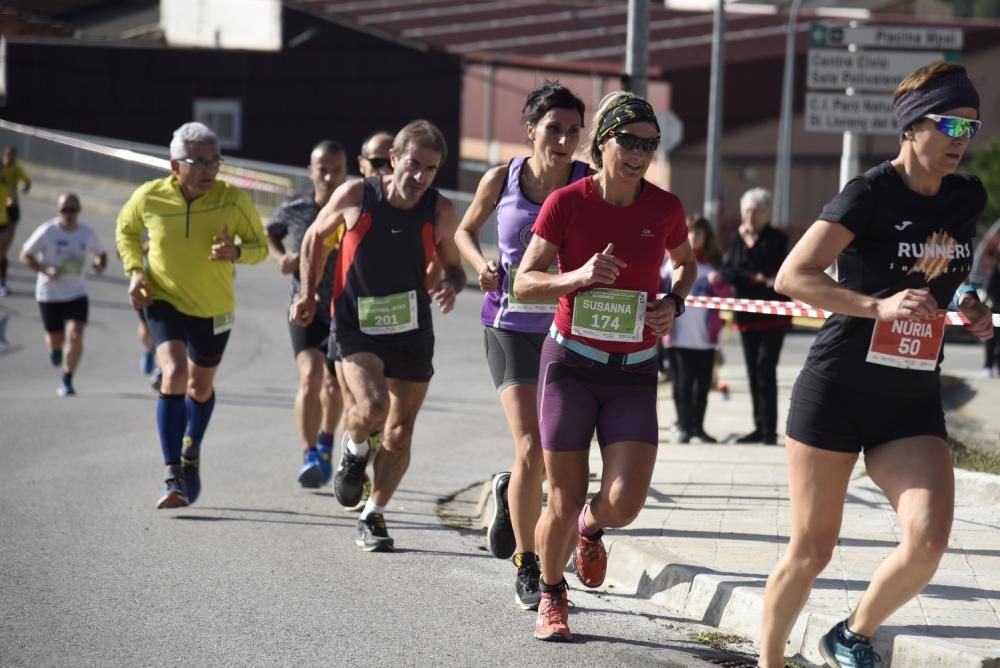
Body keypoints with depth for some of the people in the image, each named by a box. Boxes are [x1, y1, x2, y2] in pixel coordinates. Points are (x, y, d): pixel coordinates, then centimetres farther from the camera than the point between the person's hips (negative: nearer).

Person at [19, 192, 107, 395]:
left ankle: (67, 382, -3)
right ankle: (55, 347, 48)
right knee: (56, 338, 8)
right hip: (49, 294, -1)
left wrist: (100, 264, -10)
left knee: (75, 336, -15)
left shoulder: (87, 233, -3)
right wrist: (45, 270, -21)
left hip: (77, 294, 1)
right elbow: (25, 255, -5)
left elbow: (101, 254, 14)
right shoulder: (47, 231, -12)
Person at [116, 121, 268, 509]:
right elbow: (126, 229, 7)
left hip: (214, 307, 2)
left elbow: (259, 246, -5)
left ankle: (191, 456, 48)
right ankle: (174, 477, -21)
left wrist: (236, 251, -28)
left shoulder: (233, 200, -18)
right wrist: (134, 270, -8)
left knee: (201, 386, 17)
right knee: (174, 374, -24)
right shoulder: (149, 197, -15)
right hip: (164, 300, -1)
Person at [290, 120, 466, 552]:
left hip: (412, 331, 3)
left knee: (400, 431, 9)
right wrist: (308, 293, 2)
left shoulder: (440, 212, -6)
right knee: (372, 406, -26)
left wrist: (451, 285, -14)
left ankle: (373, 517, 28)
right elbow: (316, 237, 8)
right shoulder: (355, 196, -10)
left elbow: (453, 266, 9)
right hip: (356, 326, -3)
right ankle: (355, 450, 10)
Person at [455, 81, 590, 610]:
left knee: (554, 454, 11)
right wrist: (482, 265, -5)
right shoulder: (501, 180, -3)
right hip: (511, 324, -1)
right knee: (531, 448, -13)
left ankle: (510, 492, 47)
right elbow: (465, 231, 14)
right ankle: (526, 568, 2)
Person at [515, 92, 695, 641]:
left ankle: (590, 528, 27)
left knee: (624, 502, -11)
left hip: (634, 373, 2)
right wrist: (577, 277, -23)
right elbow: (523, 284, -6)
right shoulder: (566, 203, -8)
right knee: (564, 501, 0)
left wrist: (674, 302, -1)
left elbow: (684, 262, 19)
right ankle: (551, 595, 27)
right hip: (571, 362, -1)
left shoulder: (664, 209, -2)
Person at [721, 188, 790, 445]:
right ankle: (760, 427, 14)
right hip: (747, 313, 5)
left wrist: (752, 242, -15)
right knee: (754, 371, 8)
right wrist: (757, 278, -12)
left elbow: (771, 268, -15)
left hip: (773, 314, -5)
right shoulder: (738, 238, 11)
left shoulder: (777, 238, -2)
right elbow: (728, 271, 2)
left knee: (765, 368, -13)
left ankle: (769, 430, -14)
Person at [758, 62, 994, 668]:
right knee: (811, 550, 2)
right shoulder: (871, 195, -11)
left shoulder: (968, 199, 7)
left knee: (928, 542, -16)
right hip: (837, 391, -4)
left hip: (914, 403, 5)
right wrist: (879, 306, -29)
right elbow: (792, 276, -18)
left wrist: (970, 306, 6)